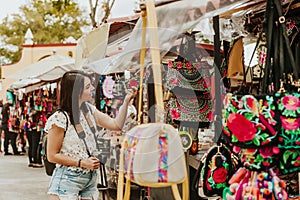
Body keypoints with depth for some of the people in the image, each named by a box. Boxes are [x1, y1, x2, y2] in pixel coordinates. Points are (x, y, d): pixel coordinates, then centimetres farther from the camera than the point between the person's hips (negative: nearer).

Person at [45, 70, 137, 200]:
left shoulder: (89, 109, 5)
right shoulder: (60, 119, -17)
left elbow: (116, 125, 9)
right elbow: (52, 156, -13)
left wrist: (126, 101, 0)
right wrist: (82, 163, -16)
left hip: (90, 178, 7)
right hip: (68, 179, -6)